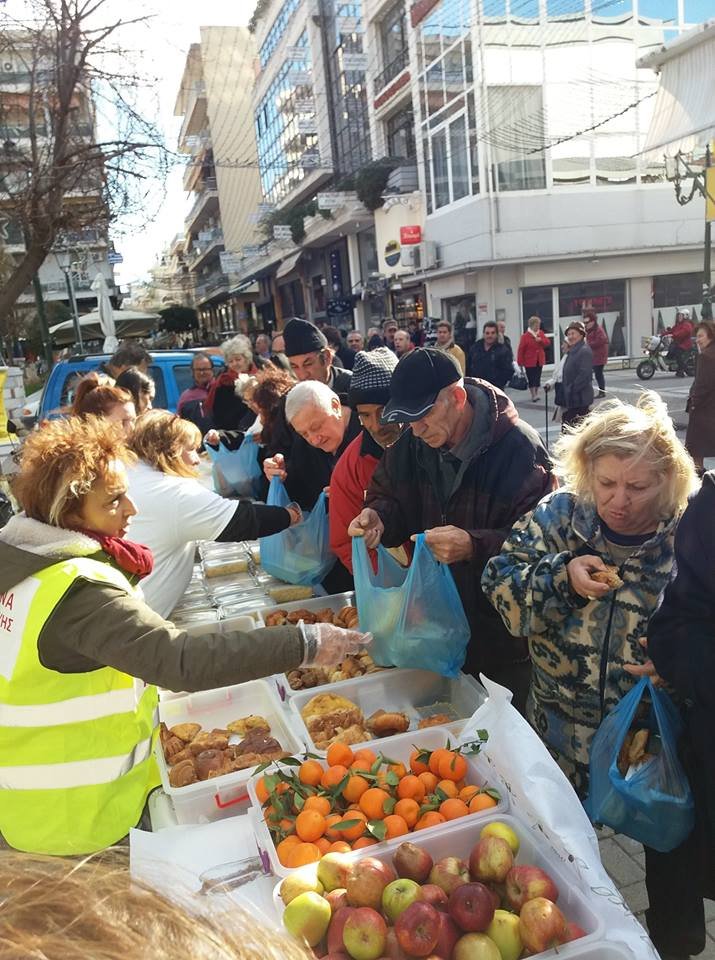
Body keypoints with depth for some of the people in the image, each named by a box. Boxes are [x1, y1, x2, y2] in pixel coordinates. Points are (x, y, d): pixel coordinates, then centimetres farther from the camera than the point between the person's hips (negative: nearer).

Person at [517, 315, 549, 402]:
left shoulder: (541, 333, 8)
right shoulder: (525, 336, -9)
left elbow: (547, 343, 5)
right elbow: (521, 350, -10)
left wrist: (541, 340, -16)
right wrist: (520, 362, -13)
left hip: (539, 361, 5)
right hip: (529, 361, -5)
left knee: (538, 378, 10)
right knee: (531, 378, -5)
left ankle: (536, 394, 20)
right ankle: (533, 395, 0)